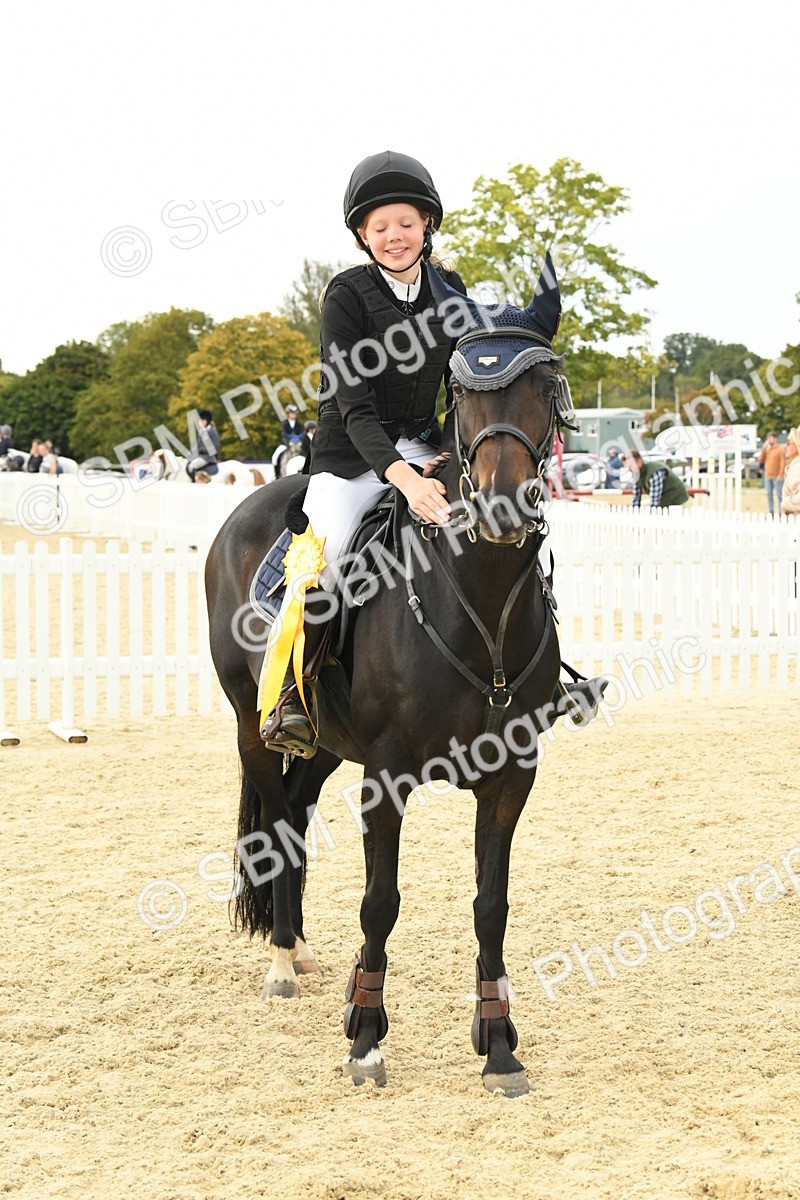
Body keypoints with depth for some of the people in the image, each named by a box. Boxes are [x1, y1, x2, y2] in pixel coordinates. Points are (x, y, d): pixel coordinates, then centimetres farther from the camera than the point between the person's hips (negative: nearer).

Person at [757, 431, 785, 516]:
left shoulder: (780, 449, -5)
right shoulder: (766, 449, 12)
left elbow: (783, 463, -9)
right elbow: (760, 459, 5)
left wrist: (780, 475, -16)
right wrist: (764, 448, -3)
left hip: (776, 477, -6)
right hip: (768, 476, 6)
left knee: (779, 495, -5)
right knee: (769, 495, 6)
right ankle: (771, 513, 10)